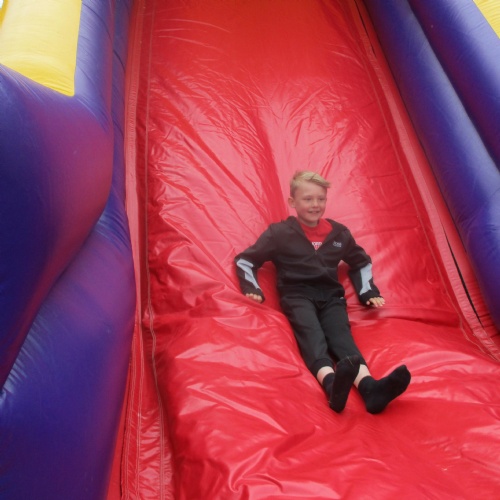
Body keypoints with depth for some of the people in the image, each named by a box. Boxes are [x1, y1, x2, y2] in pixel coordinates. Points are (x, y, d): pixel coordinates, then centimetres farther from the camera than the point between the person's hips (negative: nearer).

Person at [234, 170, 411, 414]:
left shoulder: (339, 233, 16)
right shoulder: (280, 232, 4)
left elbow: (361, 262, 32)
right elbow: (245, 260, 8)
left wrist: (369, 292, 20)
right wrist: (252, 289, -7)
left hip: (331, 296, 3)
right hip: (297, 295, -3)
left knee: (341, 334, -25)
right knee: (311, 334, -32)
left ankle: (369, 387, -50)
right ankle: (332, 384, -59)